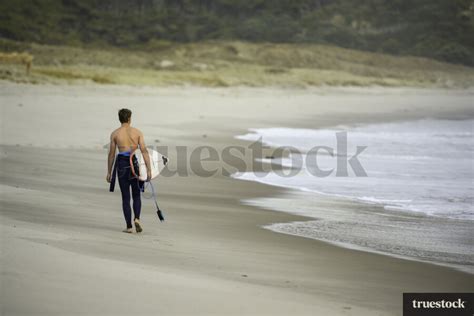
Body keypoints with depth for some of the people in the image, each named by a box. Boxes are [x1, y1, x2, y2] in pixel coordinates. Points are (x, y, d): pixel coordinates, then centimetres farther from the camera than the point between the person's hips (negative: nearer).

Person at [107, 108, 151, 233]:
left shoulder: (114, 133, 2)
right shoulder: (137, 132, 3)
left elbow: (111, 154, 2)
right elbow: (144, 151, -5)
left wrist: (109, 172, 10)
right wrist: (148, 170, -6)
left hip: (122, 166, 0)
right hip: (136, 165, 1)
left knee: (125, 198, 7)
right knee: (136, 196, 15)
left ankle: (129, 227, 3)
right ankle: (137, 218, -9)